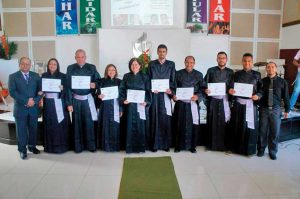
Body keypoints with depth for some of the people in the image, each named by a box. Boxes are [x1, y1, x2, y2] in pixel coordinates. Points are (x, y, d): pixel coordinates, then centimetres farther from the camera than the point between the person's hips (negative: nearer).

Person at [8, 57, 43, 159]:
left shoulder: (36, 76, 8)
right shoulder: (13, 76, 1)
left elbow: (40, 90, 3)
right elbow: (12, 92, -10)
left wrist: (34, 100, -14)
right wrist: (26, 101, -16)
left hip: (34, 108, 2)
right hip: (20, 108, -2)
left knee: (33, 129, 11)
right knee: (21, 130, 6)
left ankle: (32, 146, 29)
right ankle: (22, 150, 18)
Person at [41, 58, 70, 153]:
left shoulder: (62, 76, 0)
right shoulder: (44, 75, 8)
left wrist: (62, 88, -22)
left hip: (59, 103, -2)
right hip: (48, 103, 3)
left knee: (60, 124, -1)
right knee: (49, 125, 6)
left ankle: (61, 145, 10)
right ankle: (49, 146, 17)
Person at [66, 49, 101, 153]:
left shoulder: (92, 68, 2)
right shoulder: (70, 68, 1)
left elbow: (99, 80, 8)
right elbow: (68, 86, -2)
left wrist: (95, 84, -17)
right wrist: (69, 103, -6)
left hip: (88, 99, 0)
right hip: (75, 99, 0)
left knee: (89, 122, 5)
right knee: (77, 123, 7)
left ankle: (91, 145, 16)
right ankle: (78, 146, 17)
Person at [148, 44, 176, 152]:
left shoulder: (171, 64, 9)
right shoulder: (151, 64, 9)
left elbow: (173, 80, 6)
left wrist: (170, 90, -12)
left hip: (166, 94, 0)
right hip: (154, 94, 0)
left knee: (165, 119, 1)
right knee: (154, 118, 0)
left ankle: (166, 144, 10)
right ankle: (154, 144, 7)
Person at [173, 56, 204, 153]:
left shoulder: (199, 75, 5)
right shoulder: (178, 74, 4)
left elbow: (203, 89, 2)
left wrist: (197, 96, -16)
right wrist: (173, 96, -14)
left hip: (193, 103, 0)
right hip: (180, 103, 0)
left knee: (193, 125, 4)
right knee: (179, 125, 5)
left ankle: (192, 146, 18)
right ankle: (179, 146, 17)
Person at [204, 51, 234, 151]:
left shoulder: (230, 72, 8)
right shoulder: (210, 70, 5)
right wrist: (205, 90, -16)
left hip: (224, 100, 1)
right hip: (212, 100, 0)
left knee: (224, 122, 1)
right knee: (212, 122, 3)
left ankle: (223, 144, 13)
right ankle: (211, 144, 14)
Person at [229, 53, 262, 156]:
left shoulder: (257, 75, 4)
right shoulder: (237, 74, 7)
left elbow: (261, 89, 4)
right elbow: (232, 87, 7)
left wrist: (258, 96, -14)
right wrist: (230, 90, -15)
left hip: (251, 104, -1)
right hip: (238, 103, 1)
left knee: (250, 127, 1)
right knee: (237, 126, 7)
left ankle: (249, 149, 16)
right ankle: (236, 147, 21)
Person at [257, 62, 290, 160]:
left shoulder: (282, 82, 1)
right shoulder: (262, 81, 0)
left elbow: (286, 96, 6)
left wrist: (287, 110, 6)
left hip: (276, 110, 0)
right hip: (263, 109, 0)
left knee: (275, 132, 6)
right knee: (262, 131, 6)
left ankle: (272, 152, 22)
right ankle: (261, 149, 23)